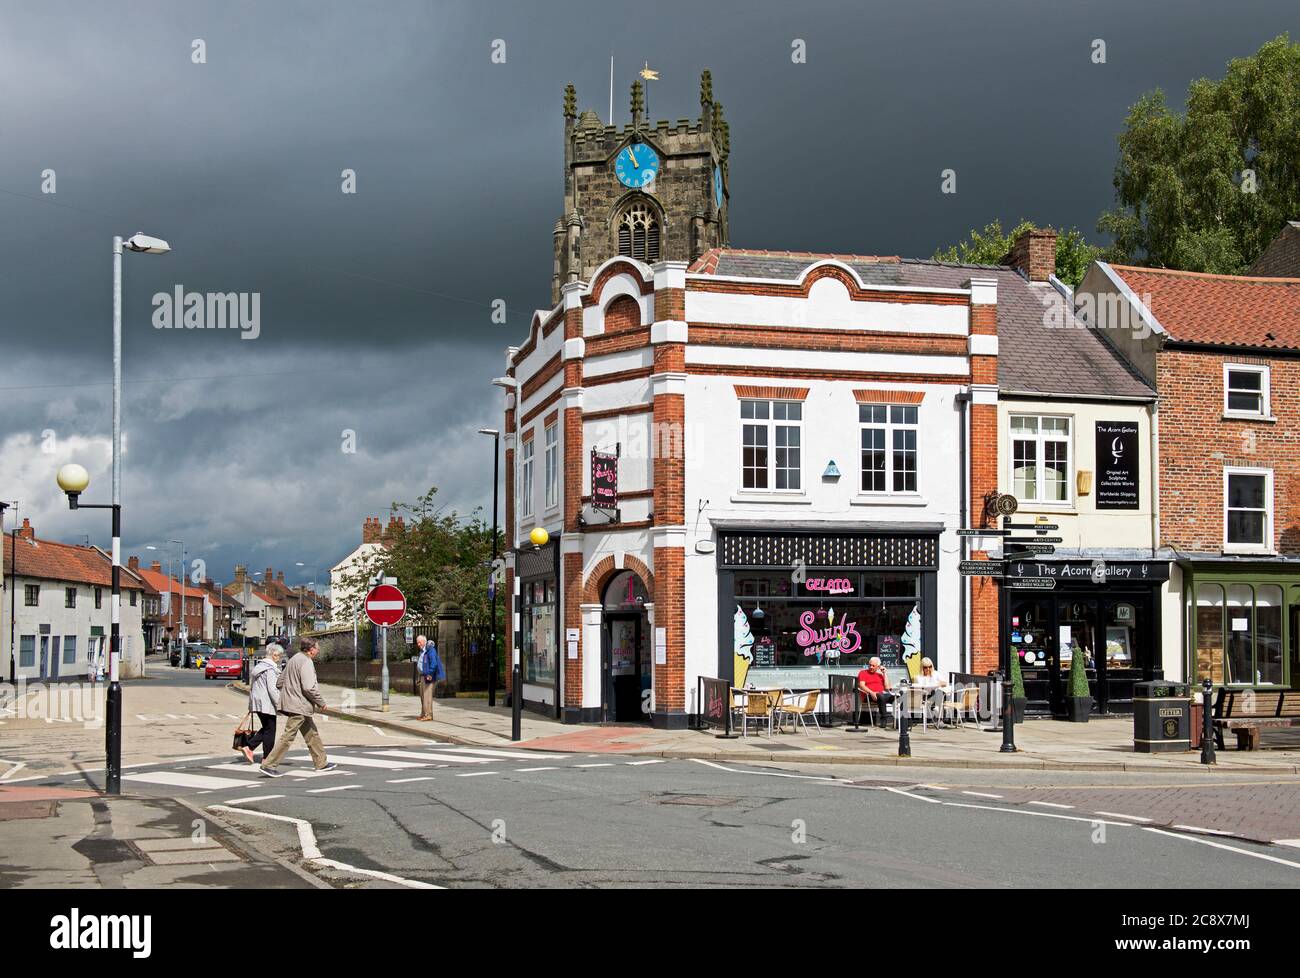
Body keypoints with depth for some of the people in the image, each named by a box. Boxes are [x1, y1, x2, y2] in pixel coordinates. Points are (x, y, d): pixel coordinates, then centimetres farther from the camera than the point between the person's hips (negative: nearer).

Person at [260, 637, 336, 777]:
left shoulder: (293, 660, 16)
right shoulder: (306, 662, -14)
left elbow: (279, 683, 20)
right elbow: (309, 687, -23)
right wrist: (321, 703, -12)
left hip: (291, 703, 11)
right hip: (299, 706, -11)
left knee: (312, 733, 17)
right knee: (288, 735, -9)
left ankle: (321, 763, 24)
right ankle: (268, 765, -9)